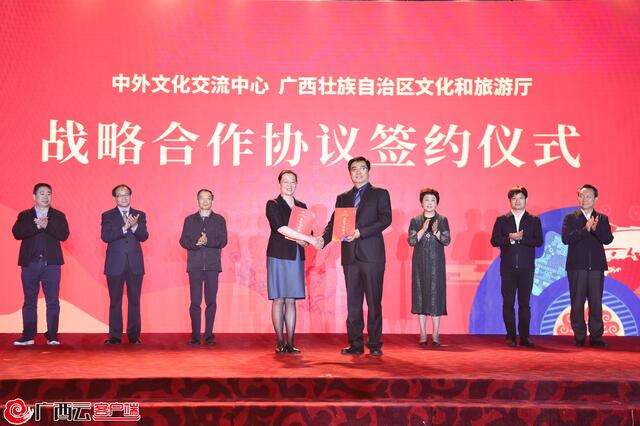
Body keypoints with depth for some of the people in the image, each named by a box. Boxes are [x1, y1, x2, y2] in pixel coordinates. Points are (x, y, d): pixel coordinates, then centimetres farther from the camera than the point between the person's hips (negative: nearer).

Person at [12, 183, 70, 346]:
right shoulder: (24, 215, 12)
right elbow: (17, 233, -6)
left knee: (53, 301, -2)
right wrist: (36, 226, -16)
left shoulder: (58, 215, 11)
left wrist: (47, 226, -15)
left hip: (51, 263, -1)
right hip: (30, 263, 1)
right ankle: (28, 336, 9)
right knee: (29, 300, 4)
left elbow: (64, 235, -4)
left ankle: (52, 336, 4)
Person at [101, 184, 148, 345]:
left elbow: (144, 237, -3)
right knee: (115, 301, 3)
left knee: (134, 301, 3)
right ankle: (115, 336, 9)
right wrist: (124, 228, -21)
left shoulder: (140, 215, 9)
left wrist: (134, 226, -22)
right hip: (115, 265, -1)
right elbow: (105, 237, -10)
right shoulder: (107, 216, 5)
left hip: (135, 264, 1)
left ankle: (134, 335, 9)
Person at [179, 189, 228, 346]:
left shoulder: (219, 220, 10)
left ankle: (209, 335, 6)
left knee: (211, 302, 0)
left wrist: (207, 241, -17)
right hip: (195, 265, 0)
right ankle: (195, 336, 4)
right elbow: (183, 240, 3)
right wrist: (195, 243, -16)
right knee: (195, 302, -2)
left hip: (212, 265, 0)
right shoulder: (190, 220, 13)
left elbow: (223, 241, -1)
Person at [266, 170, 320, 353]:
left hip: (296, 256, 4)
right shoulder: (273, 205, 0)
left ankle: (290, 343, 5)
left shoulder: (302, 206, 15)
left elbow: (308, 229, 16)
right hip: (278, 255, -4)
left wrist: (303, 242, -8)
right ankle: (280, 343, 3)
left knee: (291, 300, 4)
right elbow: (281, 228, -14)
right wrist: (308, 238, -19)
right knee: (278, 300, -3)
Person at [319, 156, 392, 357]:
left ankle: (375, 344, 5)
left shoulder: (380, 194, 7)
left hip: (372, 255, -4)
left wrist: (361, 232, -17)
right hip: (350, 257, 4)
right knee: (353, 302, 5)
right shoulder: (343, 198, 18)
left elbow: (385, 219, -7)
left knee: (373, 301, -1)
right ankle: (355, 344, 11)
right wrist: (323, 239, -9)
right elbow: (334, 223, 11)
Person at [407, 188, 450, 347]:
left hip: (436, 263, -1)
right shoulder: (415, 221, 7)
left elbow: (447, 241, -2)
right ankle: (423, 335, 6)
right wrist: (423, 229, -15)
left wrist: (436, 232, -19)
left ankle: (436, 334, 1)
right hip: (420, 263, 1)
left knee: (436, 295, -4)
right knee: (420, 295, 0)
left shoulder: (442, 220, 6)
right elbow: (411, 241, -3)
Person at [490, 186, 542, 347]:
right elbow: (494, 241, -2)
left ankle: (524, 337, 8)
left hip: (526, 268, 0)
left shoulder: (534, 220, 8)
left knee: (525, 303, 2)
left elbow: (538, 241, -4)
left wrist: (520, 238, -15)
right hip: (508, 267, 0)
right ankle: (511, 337, 8)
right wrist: (510, 238, -16)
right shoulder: (501, 220, 8)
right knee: (508, 303, 1)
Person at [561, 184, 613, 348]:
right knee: (577, 303, 2)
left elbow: (608, 239, -5)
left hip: (596, 266, 1)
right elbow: (566, 238, -9)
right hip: (577, 266, -1)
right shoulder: (570, 218, 5)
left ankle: (596, 337, 7)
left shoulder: (602, 219, 10)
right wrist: (585, 229, -18)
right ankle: (579, 337, 10)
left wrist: (596, 228, -22)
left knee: (596, 302, 2)